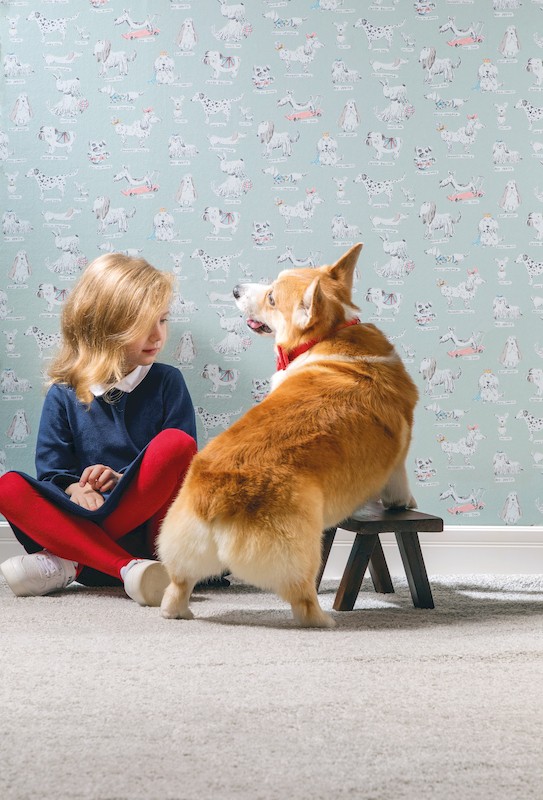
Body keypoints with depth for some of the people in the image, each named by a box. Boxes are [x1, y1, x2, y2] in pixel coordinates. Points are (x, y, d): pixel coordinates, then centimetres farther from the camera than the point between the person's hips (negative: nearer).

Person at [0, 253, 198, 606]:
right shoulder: (63, 395, 6)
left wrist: (124, 479, -17)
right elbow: (52, 472, 3)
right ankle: (128, 567, -36)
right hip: (88, 519, 1)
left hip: (151, 521, -1)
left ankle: (68, 564, -23)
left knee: (176, 444, -28)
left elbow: (182, 466, -1)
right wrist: (74, 490, -19)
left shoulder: (167, 382, 5)